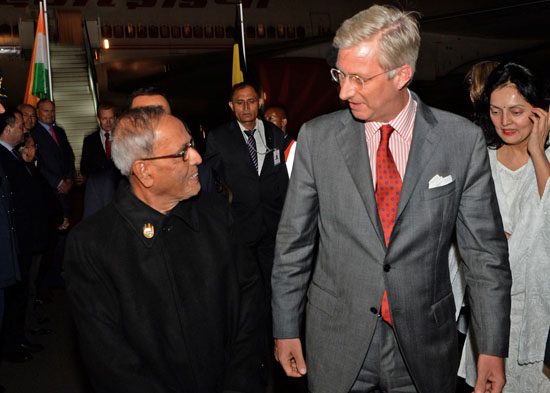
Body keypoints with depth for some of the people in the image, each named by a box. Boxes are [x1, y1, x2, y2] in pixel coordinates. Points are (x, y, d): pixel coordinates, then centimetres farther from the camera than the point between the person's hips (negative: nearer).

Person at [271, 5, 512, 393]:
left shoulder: (462, 140, -8)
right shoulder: (317, 136, -6)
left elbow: (485, 250, -3)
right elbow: (294, 241, 0)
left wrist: (493, 348, -1)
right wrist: (285, 329, 3)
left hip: (425, 345, 0)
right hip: (337, 343, 1)